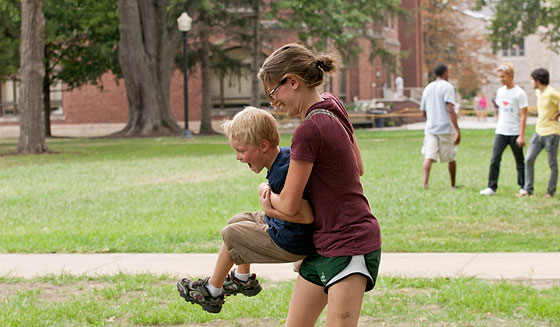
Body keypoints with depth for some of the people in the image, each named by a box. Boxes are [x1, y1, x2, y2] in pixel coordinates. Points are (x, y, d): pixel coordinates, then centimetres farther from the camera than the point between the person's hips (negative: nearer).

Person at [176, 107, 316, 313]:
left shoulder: (283, 174, -32)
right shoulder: (284, 154, -2)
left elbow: (307, 216, -35)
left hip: (291, 243, -10)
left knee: (231, 235, 2)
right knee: (238, 221, 23)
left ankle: (212, 292, 20)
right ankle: (243, 279, 37)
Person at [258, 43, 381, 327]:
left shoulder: (309, 130, -21)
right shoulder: (333, 106, 5)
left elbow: (289, 205, -14)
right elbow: (358, 168, 18)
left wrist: (267, 198, 10)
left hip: (349, 247, -10)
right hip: (323, 245, 10)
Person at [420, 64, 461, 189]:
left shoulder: (427, 88, 13)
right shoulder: (447, 87, -6)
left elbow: (423, 112, 18)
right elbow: (450, 109, -17)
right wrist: (458, 130, -20)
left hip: (430, 128, 4)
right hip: (446, 128, -4)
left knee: (428, 157, -6)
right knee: (451, 158, 12)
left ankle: (425, 183, -24)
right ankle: (453, 184, 23)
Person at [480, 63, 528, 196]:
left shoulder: (519, 93, -9)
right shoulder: (500, 91, 9)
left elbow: (523, 115, -10)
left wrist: (521, 135, -14)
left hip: (515, 133, -5)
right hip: (501, 132, 5)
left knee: (520, 161, 4)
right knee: (495, 159, -8)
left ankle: (524, 187, 16)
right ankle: (492, 187, -8)